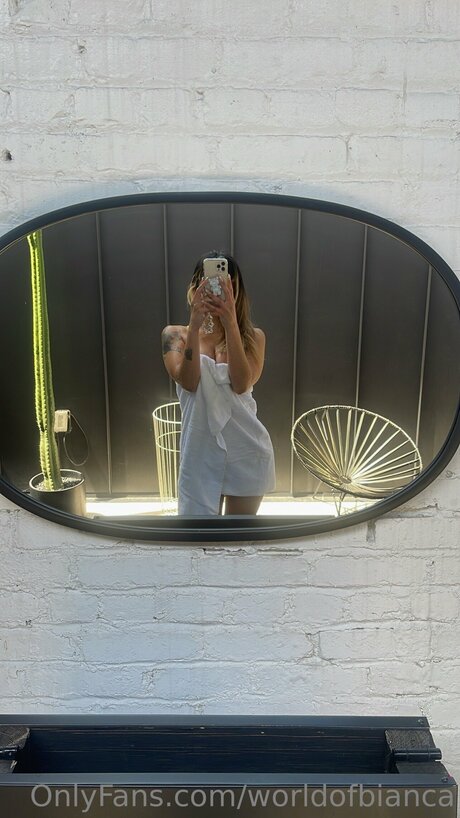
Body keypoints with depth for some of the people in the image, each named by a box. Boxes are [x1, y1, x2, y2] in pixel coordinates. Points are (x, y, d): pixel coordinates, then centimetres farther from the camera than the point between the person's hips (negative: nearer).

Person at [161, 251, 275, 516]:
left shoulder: (253, 336, -1)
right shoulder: (176, 335, -1)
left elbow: (241, 384, -17)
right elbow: (189, 382, -17)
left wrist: (231, 324, -26)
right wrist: (195, 325, -27)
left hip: (247, 450, 1)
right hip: (201, 451, 0)